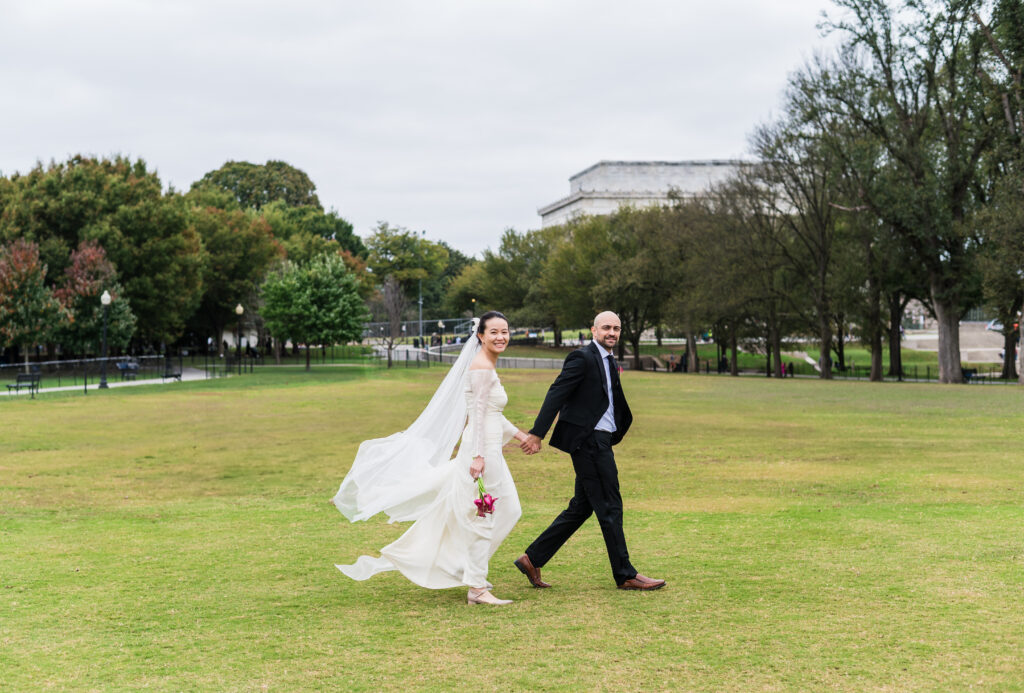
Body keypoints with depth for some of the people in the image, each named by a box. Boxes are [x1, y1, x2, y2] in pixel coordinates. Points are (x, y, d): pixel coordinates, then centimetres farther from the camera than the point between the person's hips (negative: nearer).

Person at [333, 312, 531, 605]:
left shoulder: (487, 366, 16)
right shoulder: (481, 367, -14)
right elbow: (479, 413, -20)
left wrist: (518, 434, 26)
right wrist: (478, 456, -25)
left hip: (486, 450, 10)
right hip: (481, 450, -10)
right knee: (483, 518, -4)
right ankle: (477, 588, 3)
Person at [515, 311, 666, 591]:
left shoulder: (611, 362, 18)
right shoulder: (582, 358, -10)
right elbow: (556, 394, -16)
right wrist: (537, 433, -20)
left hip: (599, 442, 10)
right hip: (589, 440, -10)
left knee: (581, 508, 12)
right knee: (609, 508, -4)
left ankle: (532, 559, 17)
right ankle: (625, 575, 4)